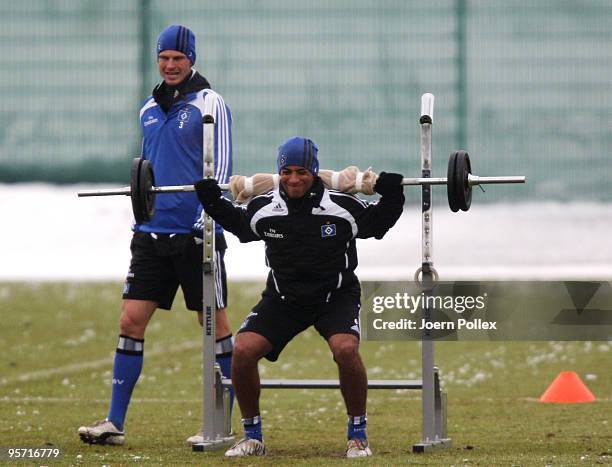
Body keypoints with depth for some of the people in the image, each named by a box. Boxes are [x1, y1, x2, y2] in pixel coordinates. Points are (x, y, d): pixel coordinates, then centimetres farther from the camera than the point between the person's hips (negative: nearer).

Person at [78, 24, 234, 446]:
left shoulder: (209, 104, -5)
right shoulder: (150, 109, 14)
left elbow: (222, 167, -9)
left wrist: (205, 217, -18)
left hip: (197, 233, -6)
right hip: (153, 232, 6)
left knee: (215, 324, 1)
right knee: (131, 320, 0)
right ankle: (115, 423, 3)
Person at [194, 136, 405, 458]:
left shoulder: (343, 207, -13)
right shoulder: (263, 209, -7)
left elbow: (377, 225, 5)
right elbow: (238, 225, 16)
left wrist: (391, 196, -10)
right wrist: (212, 201, 5)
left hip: (335, 296, -2)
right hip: (283, 296, 3)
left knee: (345, 349, -30)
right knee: (243, 350, -17)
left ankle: (358, 435, -12)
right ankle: (252, 436, 0)